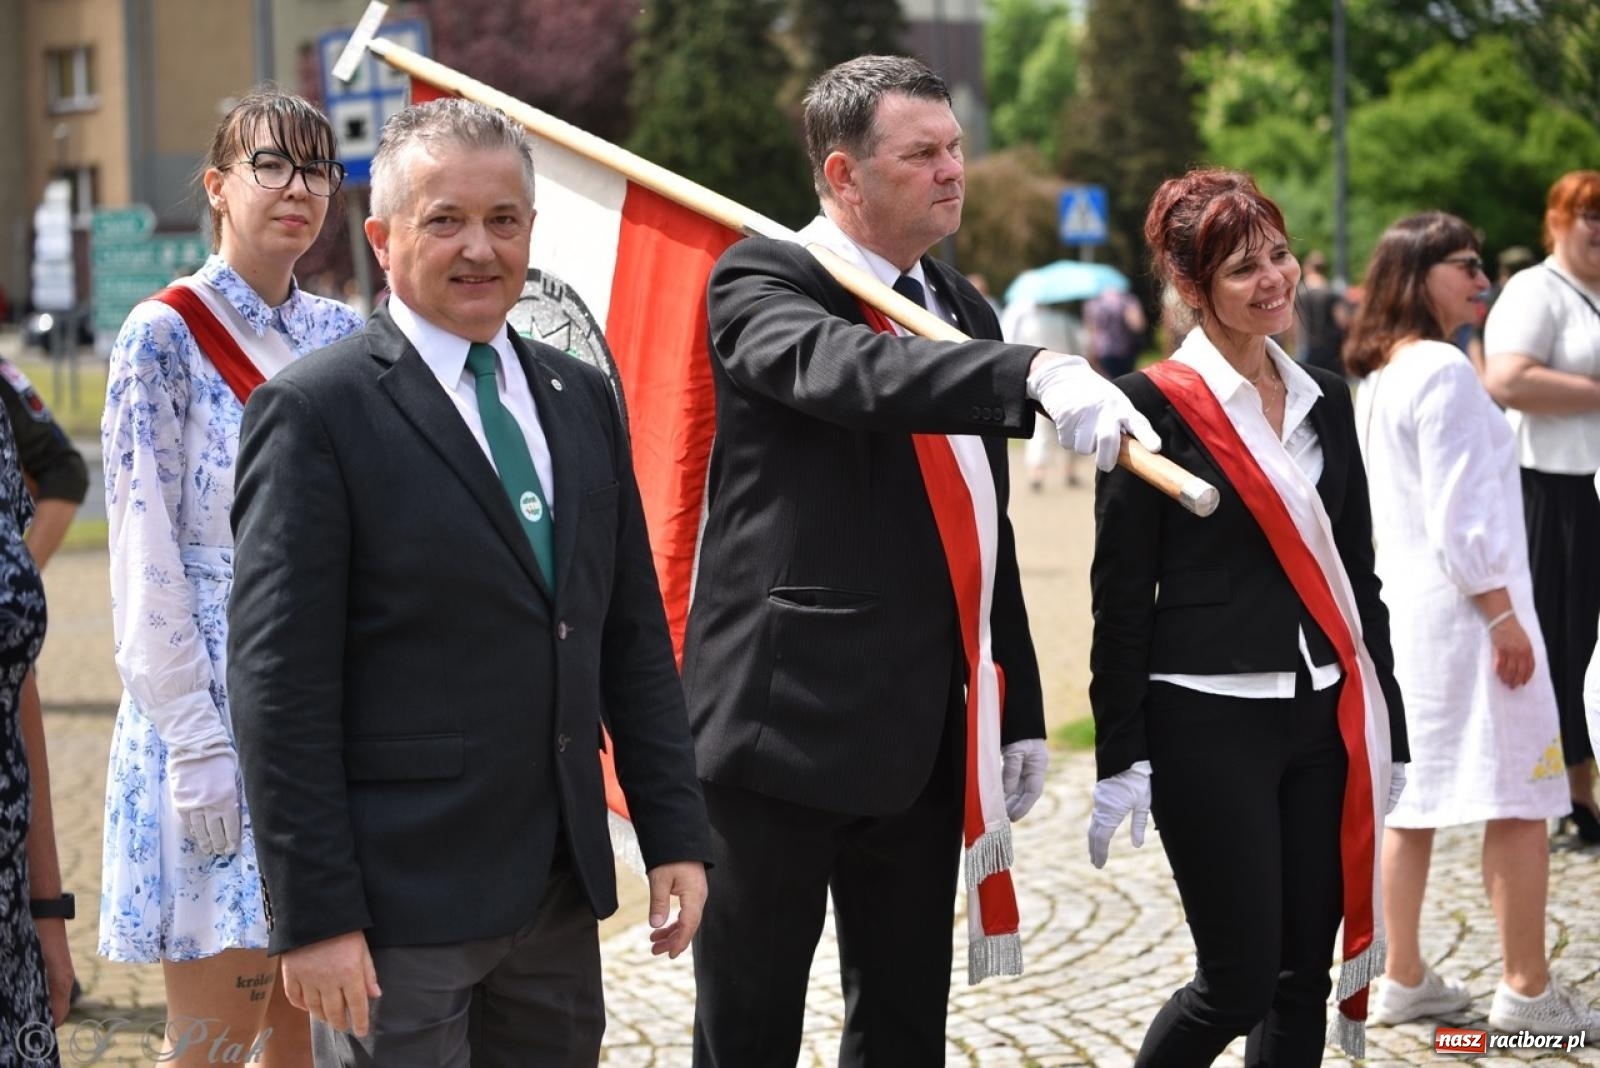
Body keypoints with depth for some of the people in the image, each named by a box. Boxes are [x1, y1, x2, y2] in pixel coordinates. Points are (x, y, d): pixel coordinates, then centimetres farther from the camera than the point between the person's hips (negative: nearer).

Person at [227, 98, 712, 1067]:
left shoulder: (581, 397, 12)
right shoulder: (317, 413, -9)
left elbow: (635, 635, 14)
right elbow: (279, 685, -12)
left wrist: (676, 832, 9)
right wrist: (314, 914, -16)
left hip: (562, 891, 6)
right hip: (402, 906, -6)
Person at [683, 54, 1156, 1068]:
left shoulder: (964, 311, 14)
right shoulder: (762, 282, -7)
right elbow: (848, 371, -31)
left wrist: (1019, 710, 17)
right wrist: (1039, 374, -44)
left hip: (924, 741, 7)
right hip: (786, 722, -7)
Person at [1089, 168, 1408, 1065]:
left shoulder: (1325, 399, 10)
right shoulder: (1158, 405, -8)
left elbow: (1357, 573, 15)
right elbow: (1121, 594, -8)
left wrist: (1385, 726, 13)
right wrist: (1120, 758, -11)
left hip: (1325, 720, 6)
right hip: (1209, 728, -6)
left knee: (1305, 977, 8)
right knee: (1239, 983, -3)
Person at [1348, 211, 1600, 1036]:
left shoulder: (1378, 377, 13)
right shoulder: (1442, 371, -15)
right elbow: (1460, 511, -20)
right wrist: (1503, 615, -17)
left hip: (1405, 605, 9)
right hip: (1463, 606, -9)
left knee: (1411, 797, 11)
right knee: (1518, 798, -3)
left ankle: (1403, 980, 15)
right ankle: (1527, 992, 1)